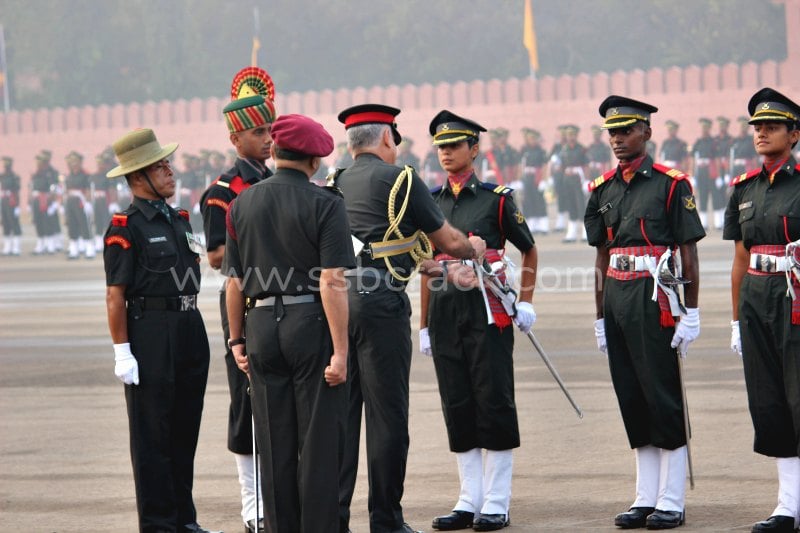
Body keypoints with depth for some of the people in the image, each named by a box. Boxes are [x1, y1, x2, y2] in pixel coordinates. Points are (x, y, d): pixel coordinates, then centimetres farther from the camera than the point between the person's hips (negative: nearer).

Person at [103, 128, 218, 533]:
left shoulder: (178, 220, 15)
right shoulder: (125, 227, -9)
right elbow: (115, 295, -12)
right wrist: (122, 352, -16)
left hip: (189, 330, 8)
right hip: (150, 334, -8)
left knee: (185, 430, 13)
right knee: (153, 435, -2)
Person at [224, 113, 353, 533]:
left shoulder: (243, 204, 5)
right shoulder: (324, 204, -9)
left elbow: (234, 281, 7)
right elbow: (332, 283, -16)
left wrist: (237, 340, 16)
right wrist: (340, 351, -16)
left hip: (262, 327, 4)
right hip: (312, 325, -4)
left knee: (274, 445, 9)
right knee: (318, 441, 1)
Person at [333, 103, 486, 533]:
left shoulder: (334, 187, 14)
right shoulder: (400, 180, -2)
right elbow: (448, 242, 4)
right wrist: (474, 248, 28)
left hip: (334, 300, 5)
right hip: (381, 302, -5)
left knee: (339, 413, 8)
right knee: (387, 415, 1)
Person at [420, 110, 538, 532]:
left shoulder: (496, 198, -1)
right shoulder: (430, 202, 11)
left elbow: (529, 251, 8)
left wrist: (525, 303, 0)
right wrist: (424, 324, 12)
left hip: (487, 310, -4)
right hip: (445, 311, 4)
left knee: (493, 402, -3)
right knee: (457, 406, 6)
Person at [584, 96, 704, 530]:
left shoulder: (671, 184, -4)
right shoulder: (603, 189, 12)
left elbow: (689, 252, -5)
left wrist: (691, 313, -9)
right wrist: (601, 317, 15)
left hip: (655, 300, -6)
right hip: (617, 303, 6)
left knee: (664, 398, -3)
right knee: (632, 401, 8)